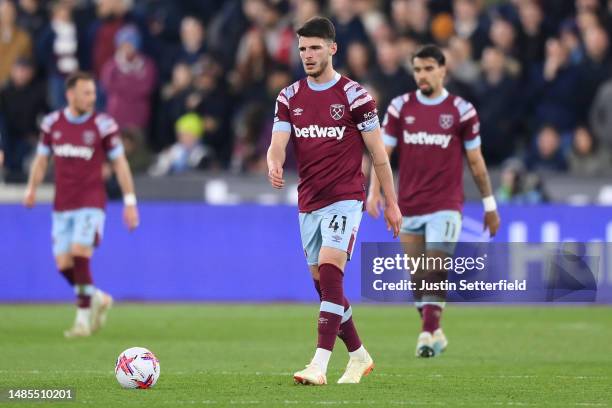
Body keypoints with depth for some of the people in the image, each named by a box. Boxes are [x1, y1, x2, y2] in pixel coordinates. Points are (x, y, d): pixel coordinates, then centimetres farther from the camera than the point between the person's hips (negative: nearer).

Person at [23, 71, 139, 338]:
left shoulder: (103, 125, -6)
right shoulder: (52, 123, 4)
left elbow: (120, 163, -1)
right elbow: (42, 159, 17)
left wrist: (130, 201, -3)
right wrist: (32, 188, 7)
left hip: (91, 203, -4)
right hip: (62, 205, 4)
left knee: (80, 255, -20)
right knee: (64, 264, 0)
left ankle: (83, 318, -10)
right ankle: (99, 299, 25)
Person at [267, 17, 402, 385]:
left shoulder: (354, 95, -4)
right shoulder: (290, 98, 9)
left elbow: (378, 151, 0)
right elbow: (278, 143, -1)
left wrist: (391, 203, 1)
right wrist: (274, 165, -26)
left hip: (345, 199, -6)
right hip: (309, 203, 6)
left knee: (329, 273, -20)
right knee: (323, 283, 10)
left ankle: (320, 365, -26)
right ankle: (359, 356, 27)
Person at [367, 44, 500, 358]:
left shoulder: (461, 110, -1)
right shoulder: (400, 107, 4)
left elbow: (476, 161, 5)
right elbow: (383, 152, 5)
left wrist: (489, 205, 7)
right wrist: (374, 190, -9)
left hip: (445, 205, -3)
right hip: (409, 206, 3)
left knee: (436, 270, -14)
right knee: (417, 276, 6)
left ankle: (428, 335, -15)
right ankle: (434, 332, 19)